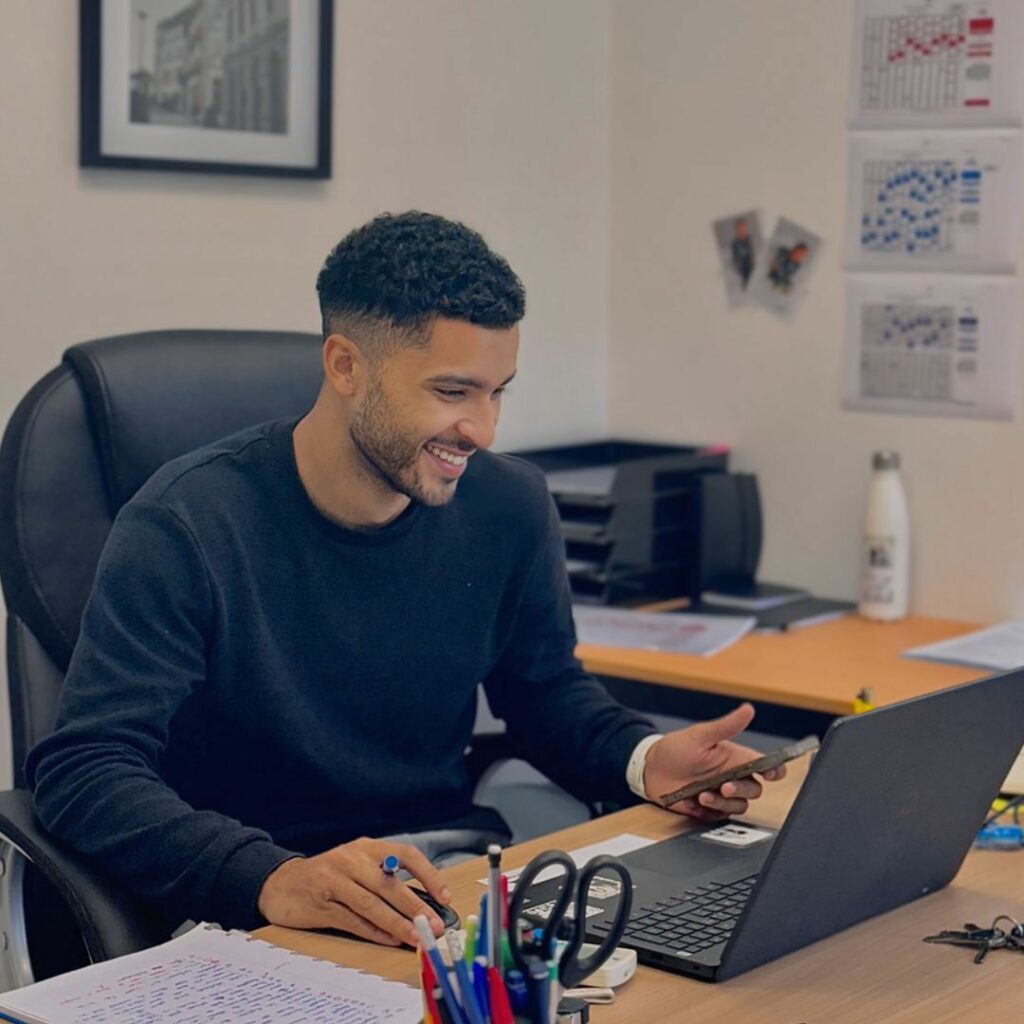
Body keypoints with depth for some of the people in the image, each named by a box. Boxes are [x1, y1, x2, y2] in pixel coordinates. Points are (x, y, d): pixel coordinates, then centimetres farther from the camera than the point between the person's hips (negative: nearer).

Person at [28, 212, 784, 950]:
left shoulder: (510, 506, 1)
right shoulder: (189, 523, -14)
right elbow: (82, 770, -22)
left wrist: (645, 759, -5)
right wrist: (275, 880, -38)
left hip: (454, 880, 5)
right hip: (250, 918, -4)